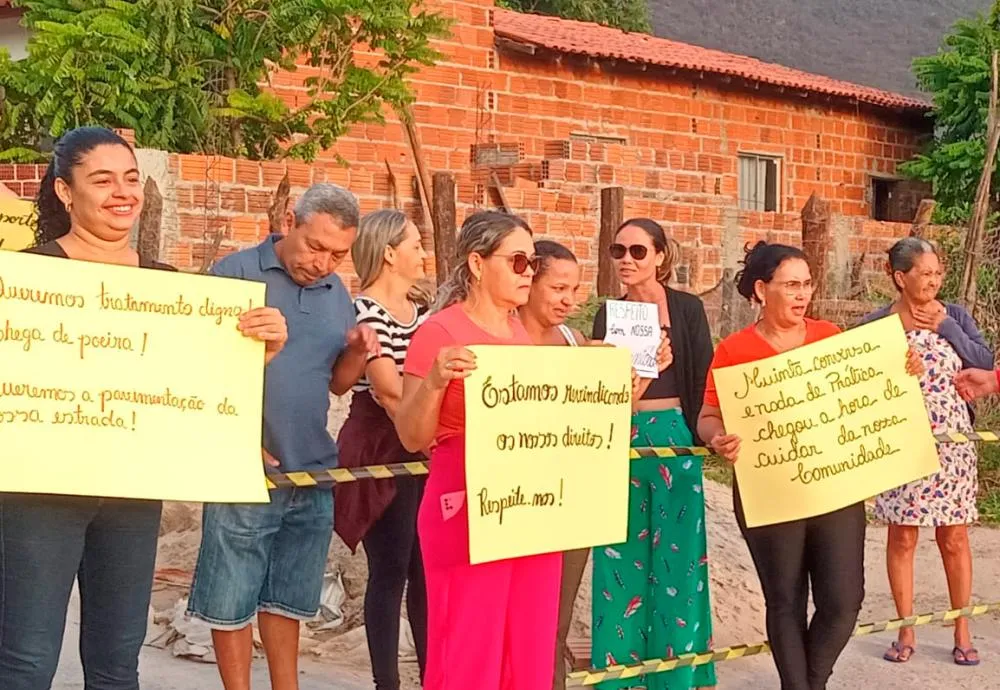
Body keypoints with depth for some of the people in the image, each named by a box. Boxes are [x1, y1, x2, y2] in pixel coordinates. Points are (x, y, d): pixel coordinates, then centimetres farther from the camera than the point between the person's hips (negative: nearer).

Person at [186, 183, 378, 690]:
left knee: (287, 598, 15)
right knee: (232, 600, 2)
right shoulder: (236, 274, -8)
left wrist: (358, 353, -5)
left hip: (313, 474, 5)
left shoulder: (337, 293, 11)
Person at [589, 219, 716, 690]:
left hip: (673, 439, -3)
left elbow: (702, 382, -3)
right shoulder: (609, 313, 9)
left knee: (675, 559, 1)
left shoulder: (687, 308, -1)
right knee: (621, 559, 6)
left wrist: (699, 437, -7)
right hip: (620, 442, 3)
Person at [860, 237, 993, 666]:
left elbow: (985, 364, -7)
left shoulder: (954, 315, 3)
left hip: (952, 442, 1)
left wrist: (945, 325, -12)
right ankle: (906, 632, 16)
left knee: (954, 537, 6)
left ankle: (962, 632, 16)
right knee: (902, 536, 5)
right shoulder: (875, 324, -3)